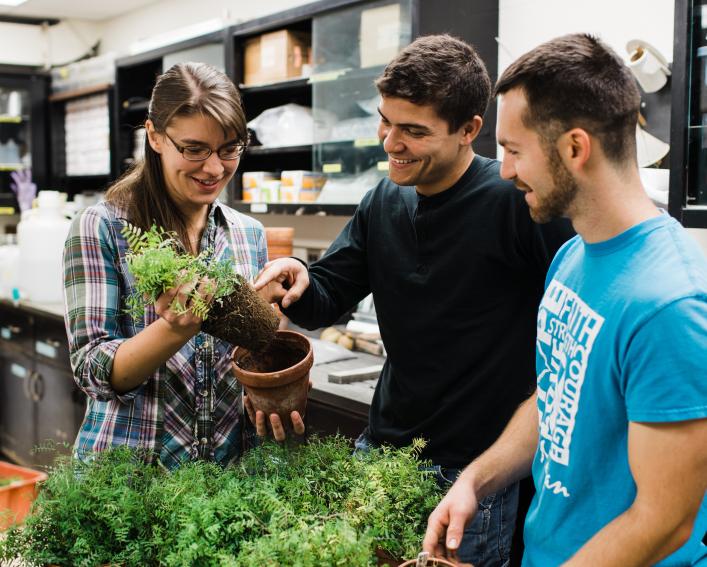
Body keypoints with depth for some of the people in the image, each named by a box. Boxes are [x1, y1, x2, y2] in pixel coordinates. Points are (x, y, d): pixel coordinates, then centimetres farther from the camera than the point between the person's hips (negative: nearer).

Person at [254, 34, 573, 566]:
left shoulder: (516, 199, -20)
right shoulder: (385, 201, 3)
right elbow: (328, 297, 8)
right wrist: (300, 284, -15)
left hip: (474, 474, -6)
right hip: (383, 446, 7)